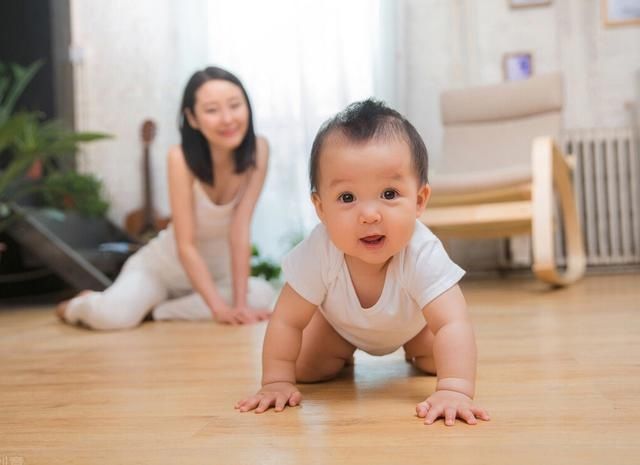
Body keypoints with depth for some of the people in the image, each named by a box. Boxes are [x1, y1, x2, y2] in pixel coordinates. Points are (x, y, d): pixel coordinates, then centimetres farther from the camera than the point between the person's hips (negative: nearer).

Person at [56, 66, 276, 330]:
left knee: (262, 296, -27)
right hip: (166, 265, -3)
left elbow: (240, 229, -19)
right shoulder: (182, 158, -24)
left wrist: (240, 303, -25)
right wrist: (218, 307, -31)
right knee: (111, 316, -29)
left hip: (217, 270, 3)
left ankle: (155, 310, -7)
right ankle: (79, 306, 11)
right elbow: (186, 246, -24)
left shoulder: (258, 150, -17)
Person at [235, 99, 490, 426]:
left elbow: (453, 325, -49)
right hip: (341, 322, 0)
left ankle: (411, 350, 28)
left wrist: (454, 390, -62)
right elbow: (287, 321, -31)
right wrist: (277, 382, -32)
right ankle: (345, 354, 28)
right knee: (308, 369, -7)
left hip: (410, 322, 0)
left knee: (438, 361, -9)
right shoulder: (318, 253, -42)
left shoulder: (423, 254, -45)